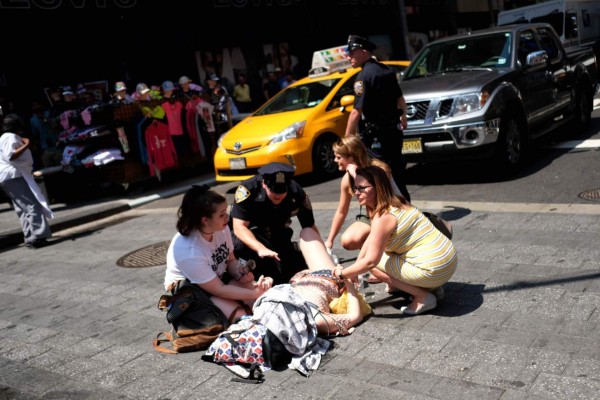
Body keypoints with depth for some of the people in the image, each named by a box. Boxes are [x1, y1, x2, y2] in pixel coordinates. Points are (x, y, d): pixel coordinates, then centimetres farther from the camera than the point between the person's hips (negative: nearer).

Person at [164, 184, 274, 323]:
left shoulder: (221, 229, -15)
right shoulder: (188, 252, -33)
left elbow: (231, 261, 1)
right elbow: (218, 289, -27)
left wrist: (242, 273, -21)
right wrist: (255, 294, -27)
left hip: (218, 278, 6)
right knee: (241, 316, -26)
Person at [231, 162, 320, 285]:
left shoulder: (297, 193, -20)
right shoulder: (248, 189, -30)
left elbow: (310, 227, -9)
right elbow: (239, 227, -33)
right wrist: (260, 248, -49)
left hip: (278, 237, 3)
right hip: (249, 237, -3)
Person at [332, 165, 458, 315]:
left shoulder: (383, 217, -19)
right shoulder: (395, 203, 9)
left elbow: (370, 261, -18)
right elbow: (370, 240, 13)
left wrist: (342, 274, -3)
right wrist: (353, 272, 11)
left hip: (434, 270, -9)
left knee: (374, 262, -2)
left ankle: (423, 297, -3)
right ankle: (431, 287, 15)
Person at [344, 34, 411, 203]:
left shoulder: (364, 75, -16)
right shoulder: (386, 70, 9)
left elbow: (357, 112, -21)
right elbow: (400, 99, 21)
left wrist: (347, 139, -16)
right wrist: (403, 117, 39)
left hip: (375, 135, -9)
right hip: (394, 130, 9)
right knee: (396, 173, 19)